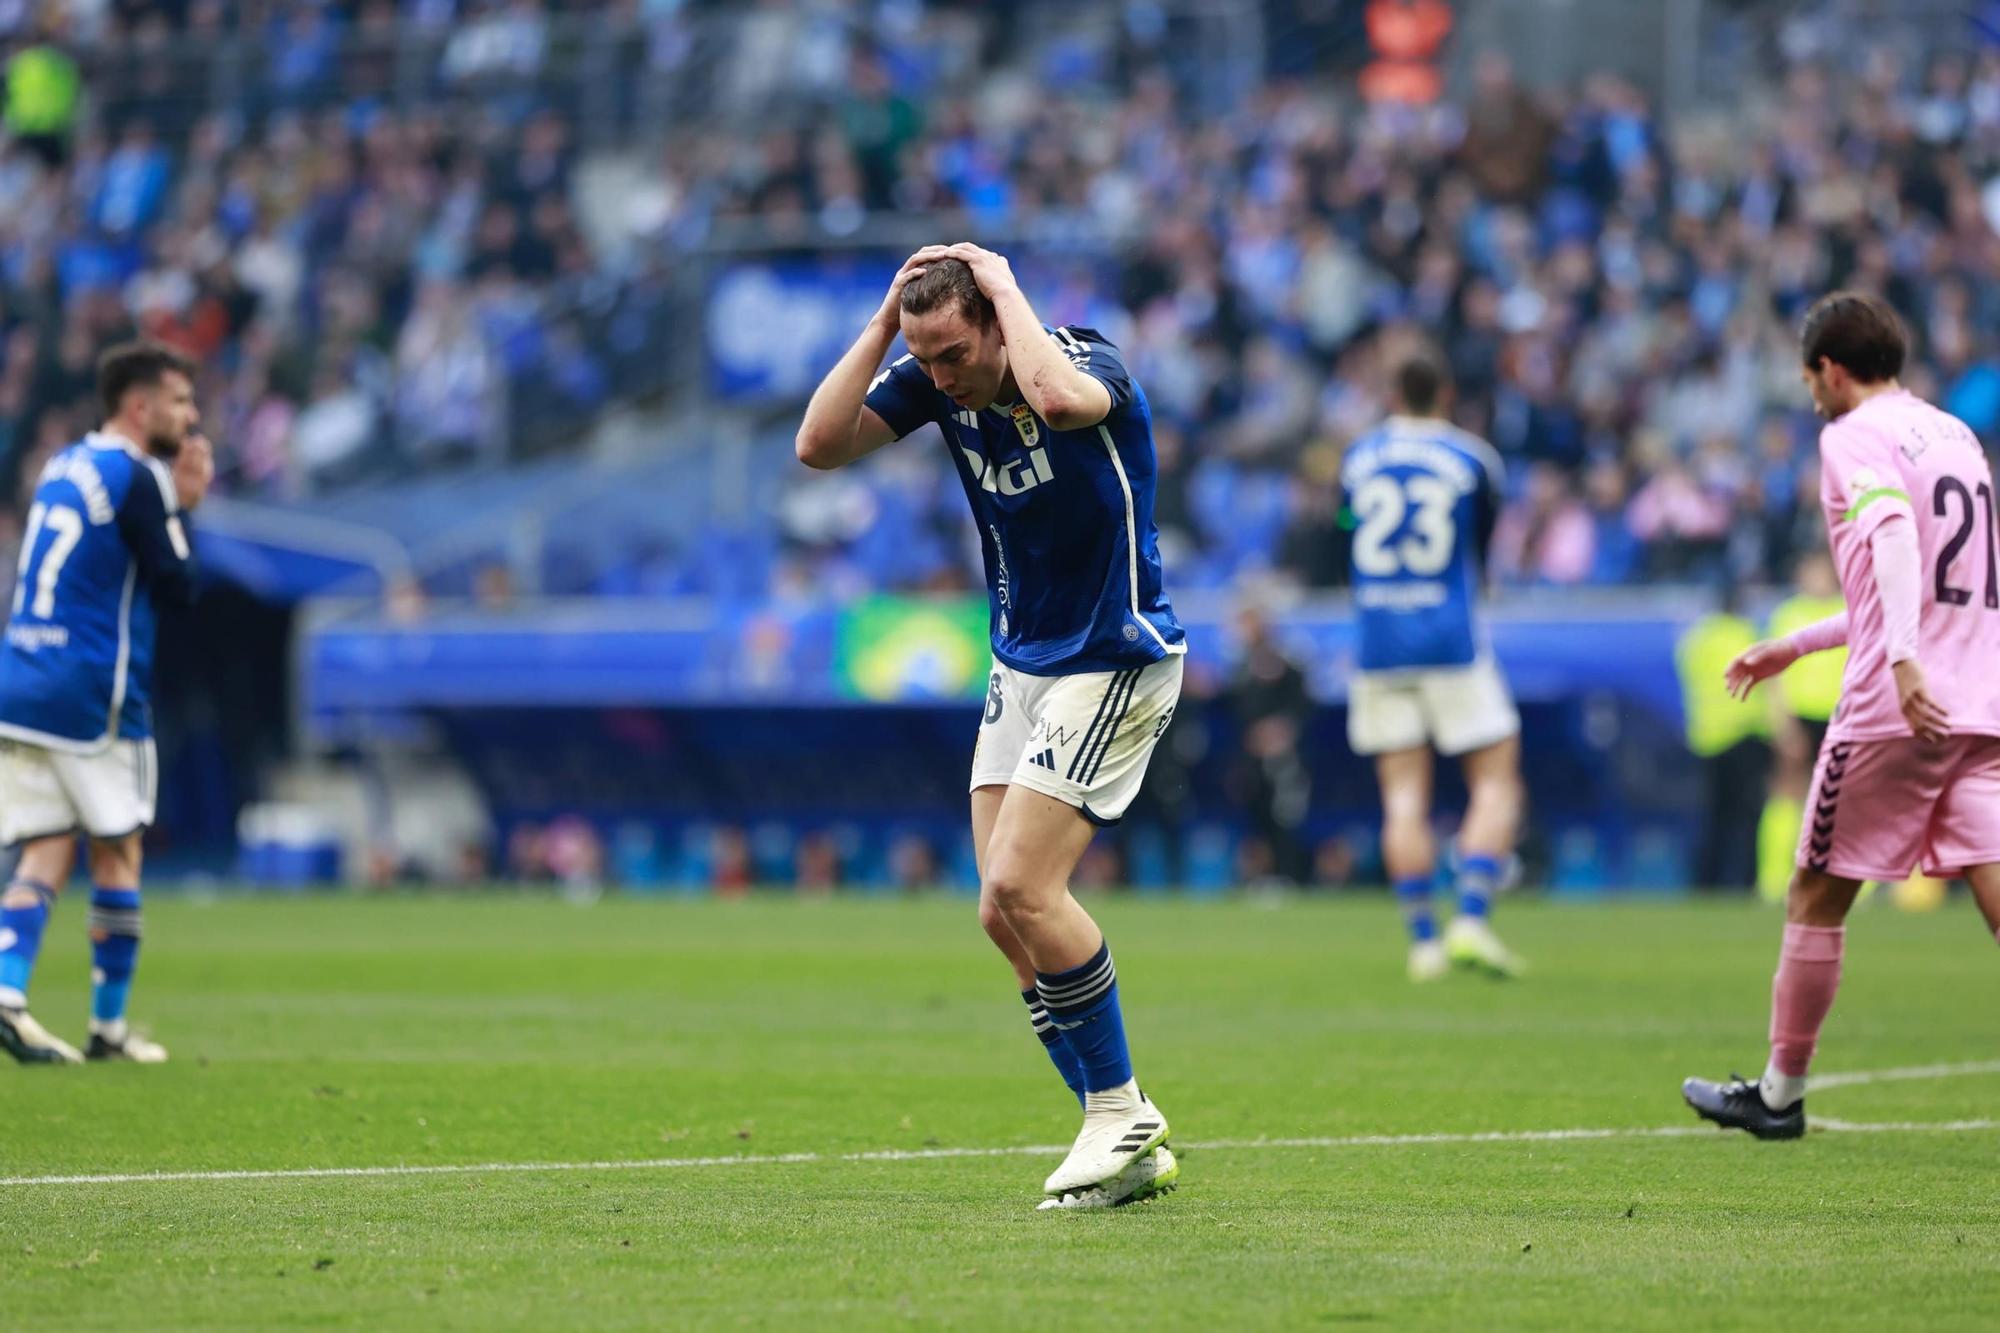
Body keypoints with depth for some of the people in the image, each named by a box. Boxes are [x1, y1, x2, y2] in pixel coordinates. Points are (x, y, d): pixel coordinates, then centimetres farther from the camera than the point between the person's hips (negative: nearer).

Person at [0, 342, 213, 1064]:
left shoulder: (62, 467, 17)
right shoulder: (134, 478, -9)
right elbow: (175, 585, -8)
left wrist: (175, 500, 17)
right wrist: (180, 506, 5)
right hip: (92, 698, -7)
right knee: (117, 855, 5)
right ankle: (109, 1026, 9)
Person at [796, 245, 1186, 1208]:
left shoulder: (1087, 361, -20)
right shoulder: (932, 380, -2)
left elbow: (1061, 400, -44)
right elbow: (820, 445, -10)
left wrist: (1005, 290, -30)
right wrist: (885, 321, -15)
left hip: (1114, 660, -8)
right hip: (1020, 664, 8)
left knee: (1021, 885, -18)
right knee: (1004, 917, 0)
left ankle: (1120, 1113, -4)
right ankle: (1129, 1143, 7)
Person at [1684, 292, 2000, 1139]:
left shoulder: (1854, 436, -2)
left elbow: (1893, 530, -23)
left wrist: (1904, 656, -34)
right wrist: (1794, 646, 38)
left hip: (1896, 708, -6)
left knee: (1816, 896, 8)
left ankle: (1780, 1093, 18)